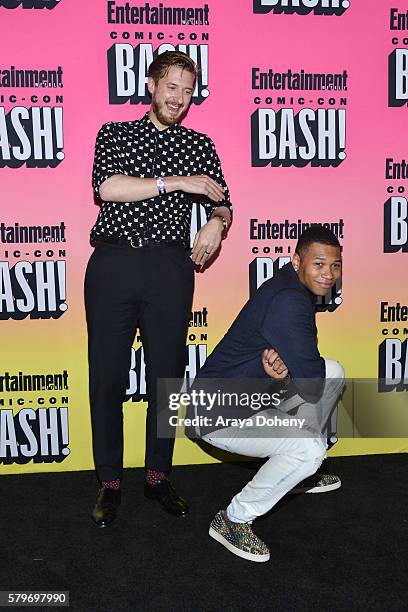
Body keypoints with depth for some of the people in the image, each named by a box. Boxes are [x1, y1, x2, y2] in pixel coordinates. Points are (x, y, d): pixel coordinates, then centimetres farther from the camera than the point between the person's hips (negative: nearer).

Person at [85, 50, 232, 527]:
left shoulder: (199, 145, 16)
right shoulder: (114, 134, 12)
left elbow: (222, 205, 14)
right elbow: (107, 188, -7)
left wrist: (216, 224, -10)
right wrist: (176, 182, -12)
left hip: (170, 265, 1)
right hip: (112, 261, -1)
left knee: (167, 372, 5)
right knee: (107, 375, 2)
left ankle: (158, 475, 22)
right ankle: (109, 482, 17)